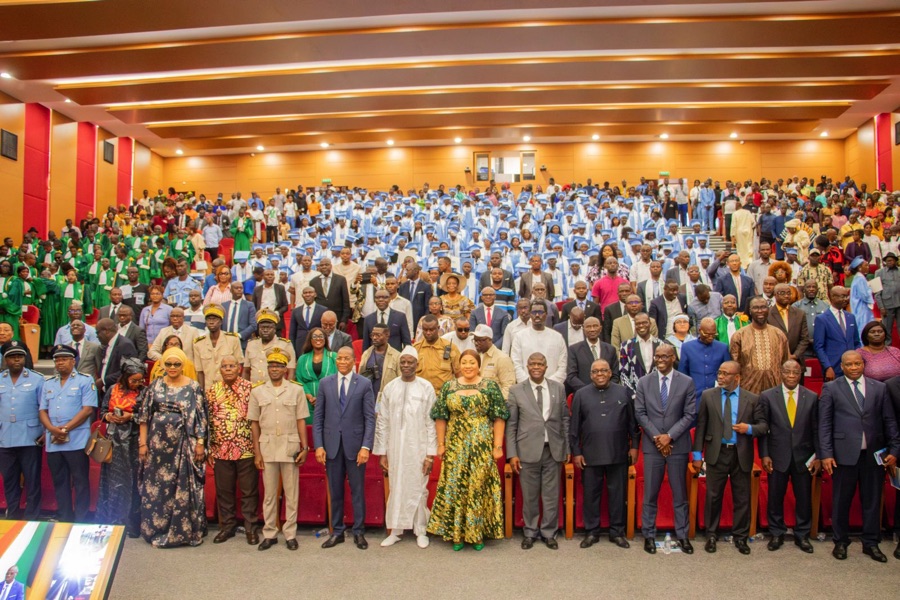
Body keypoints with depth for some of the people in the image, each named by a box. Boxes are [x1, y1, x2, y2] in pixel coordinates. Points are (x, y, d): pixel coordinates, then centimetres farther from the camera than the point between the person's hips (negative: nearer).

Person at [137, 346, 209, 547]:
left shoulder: (194, 388, -2)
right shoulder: (155, 386, 6)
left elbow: (200, 418, -3)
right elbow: (144, 416, 7)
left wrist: (200, 443, -7)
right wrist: (143, 443, 3)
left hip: (183, 444, -3)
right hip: (158, 442, 3)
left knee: (183, 487, 0)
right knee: (155, 486, 9)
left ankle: (185, 530, 13)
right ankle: (156, 529, 23)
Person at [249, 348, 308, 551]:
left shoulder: (296, 390, 1)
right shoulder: (257, 391, 5)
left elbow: (301, 421, 3)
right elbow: (254, 423, 6)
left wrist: (304, 448, -2)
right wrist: (257, 453, 2)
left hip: (290, 448, -1)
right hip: (267, 449, 1)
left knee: (291, 493, 5)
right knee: (269, 494, 9)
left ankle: (290, 534, 16)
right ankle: (269, 534, 20)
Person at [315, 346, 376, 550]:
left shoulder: (364, 384, -2)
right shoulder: (325, 383, 5)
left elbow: (370, 418, -4)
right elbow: (318, 417, 5)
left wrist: (366, 447, -11)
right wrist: (318, 445, -2)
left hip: (355, 444, -2)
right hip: (331, 444, 2)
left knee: (357, 490, 6)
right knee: (335, 491, 10)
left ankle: (359, 532, 18)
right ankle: (337, 531, 22)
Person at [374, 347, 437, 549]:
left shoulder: (426, 388, -4)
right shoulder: (389, 387, 1)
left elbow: (431, 423, -4)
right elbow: (382, 422, 4)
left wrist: (430, 454, -6)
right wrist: (382, 452, 3)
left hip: (418, 448, -1)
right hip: (395, 448, 2)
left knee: (418, 489, 7)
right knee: (396, 489, 8)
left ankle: (421, 531, 21)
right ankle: (395, 530, 21)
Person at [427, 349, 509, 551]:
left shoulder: (490, 387, -1)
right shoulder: (449, 387, 4)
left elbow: (499, 418, -3)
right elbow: (441, 417, 6)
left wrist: (497, 446, -8)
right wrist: (441, 444, 3)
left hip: (482, 447, -2)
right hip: (455, 447, 2)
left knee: (480, 486, 3)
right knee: (454, 486, 5)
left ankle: (478, 533, 18)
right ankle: (456, 533, 18)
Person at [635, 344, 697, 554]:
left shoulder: (686, 382, 1)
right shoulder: (644, 382, 4)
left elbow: (690, 415, -3)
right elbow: (640, 413, 1)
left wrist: (669, 436, -11)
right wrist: (657, 437, -9)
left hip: (678, 445, 0)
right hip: (652, 445, 1)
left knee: (680, 493, 8)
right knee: (650, 494, 6)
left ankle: (682, 535, 20)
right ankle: (649, 535, 16)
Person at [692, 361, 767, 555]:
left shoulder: (752, 399, 2)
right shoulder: (708, 396, 2)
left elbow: (763, 426, 5)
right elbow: (701, 426, 2)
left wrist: (749, 428, -17)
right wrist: (697, 454, 0)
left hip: (741, 454, 0)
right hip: (716, 453, 0)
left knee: (742, 498, 8)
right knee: (713, 496, 6)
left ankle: (740, 537, 24)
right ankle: (711, 535, 19)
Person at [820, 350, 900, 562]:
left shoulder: (879, 388, 8)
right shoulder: (831, 389, 1)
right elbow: (824, 424, -2)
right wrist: (826, 454, -7)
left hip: (874, 455, 2)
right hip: (845, 454, -2)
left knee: (872, 500, 11)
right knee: (841, 500, 6)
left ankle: (871, 543, 25)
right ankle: (841, 542, 21)